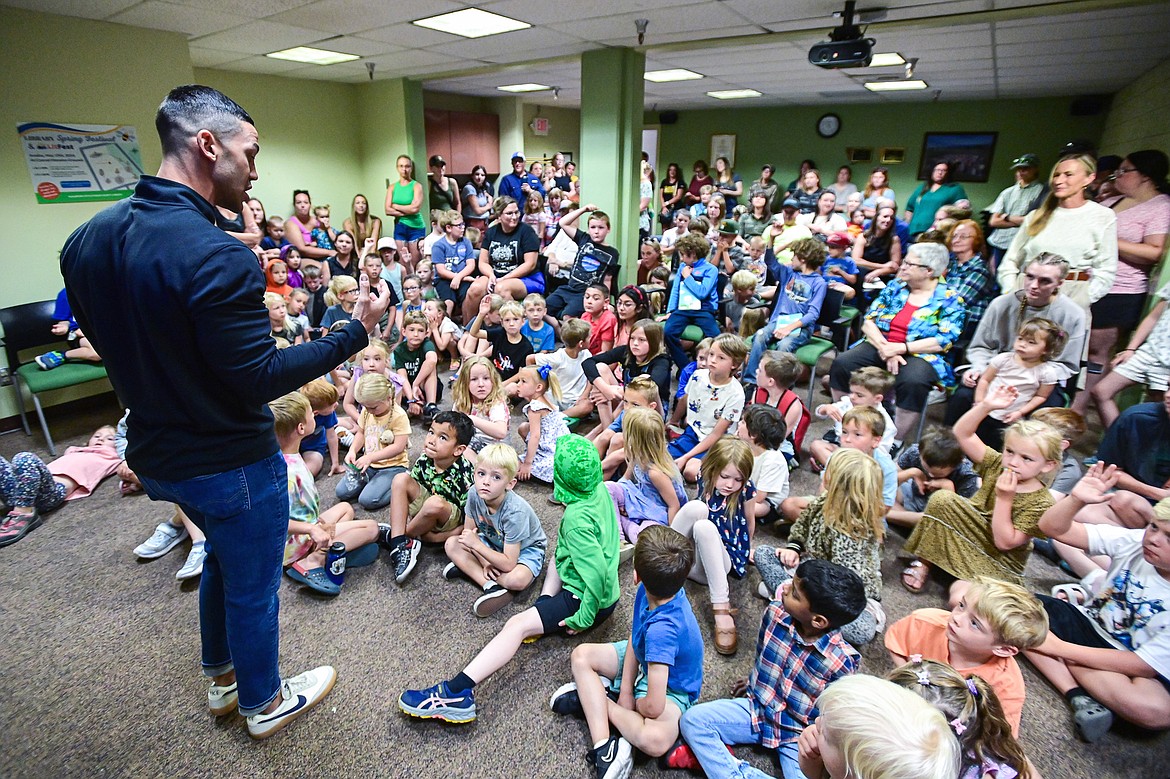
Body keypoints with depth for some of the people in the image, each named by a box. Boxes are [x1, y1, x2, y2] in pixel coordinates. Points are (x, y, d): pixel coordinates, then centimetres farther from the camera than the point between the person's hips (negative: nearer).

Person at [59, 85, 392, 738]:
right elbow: (259, 379, -27)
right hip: (230, 463, -8)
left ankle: (222, 679, 51)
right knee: (253, 586, 15)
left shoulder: (87, 239, -1)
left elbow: (103, 338, 9)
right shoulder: (216, 256, -29)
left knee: (223, 556, 31)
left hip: (154, 455, 8)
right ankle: (265, 703, 40)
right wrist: (357, 330, -23)